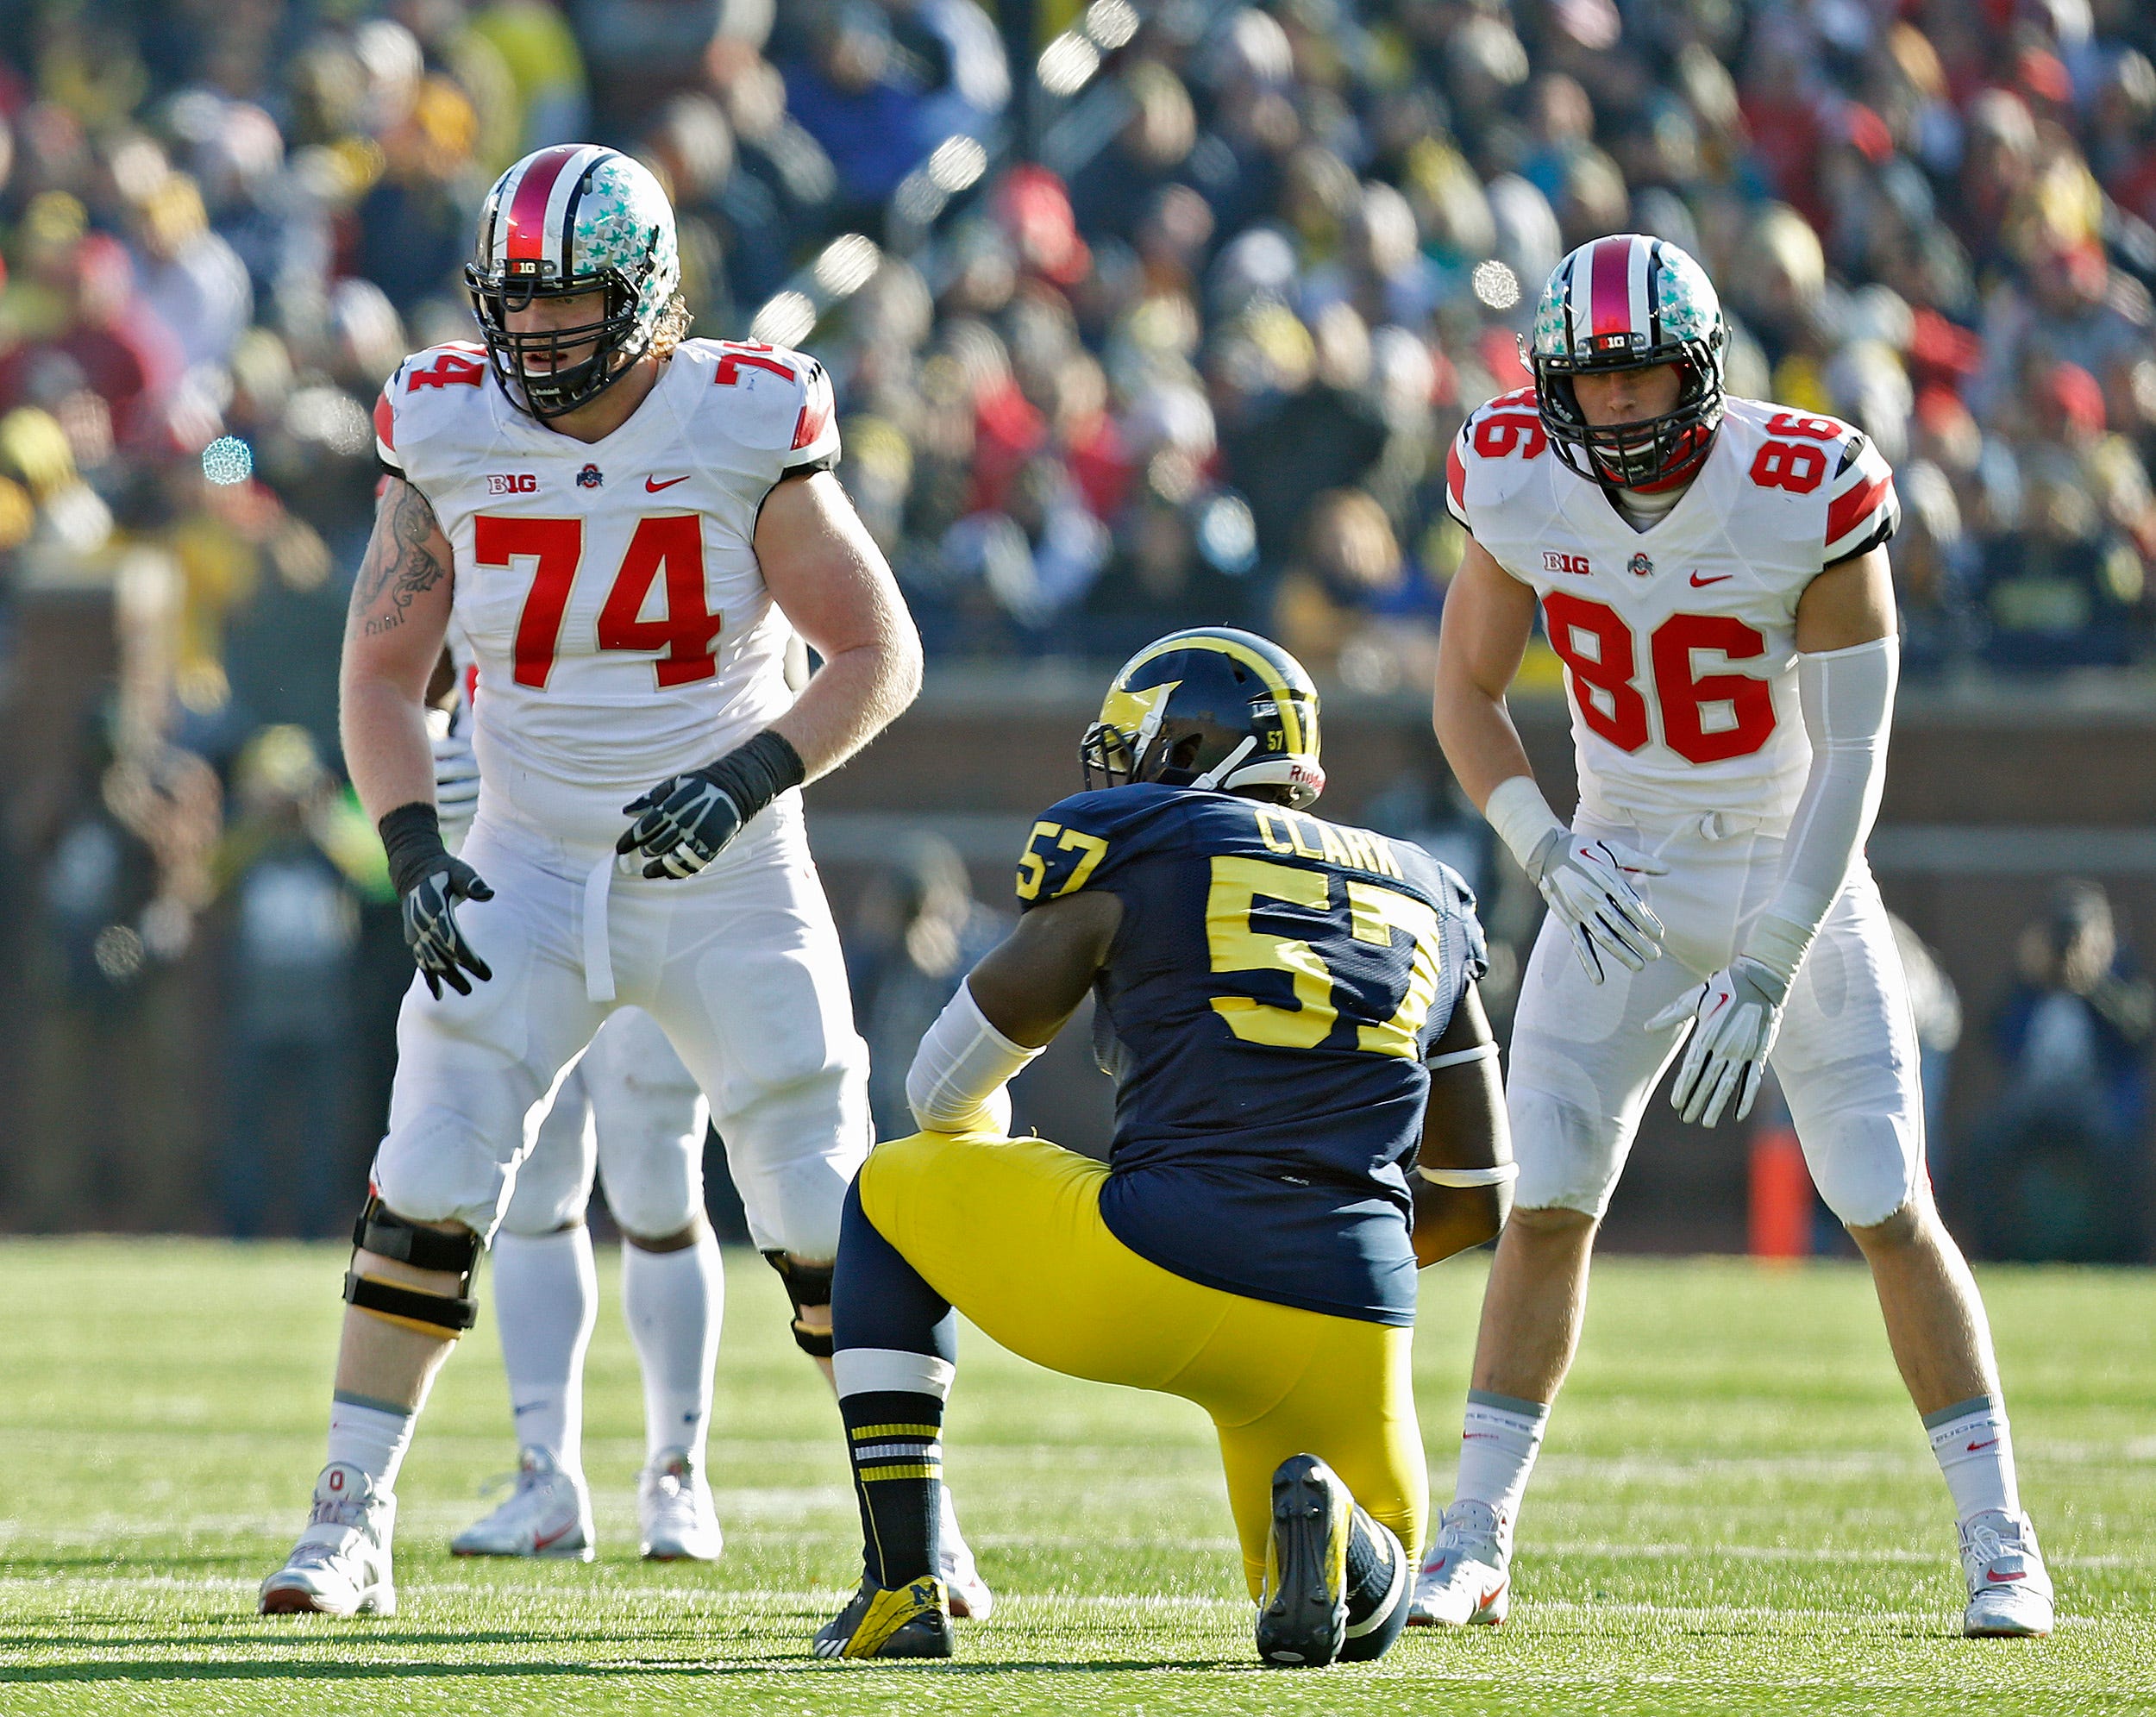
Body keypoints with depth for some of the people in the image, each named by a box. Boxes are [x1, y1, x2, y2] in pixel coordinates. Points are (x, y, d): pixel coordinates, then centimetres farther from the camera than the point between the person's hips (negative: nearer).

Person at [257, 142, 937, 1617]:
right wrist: (415, 852, -14)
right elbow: (383, 674, 1)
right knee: (427, 1188, -11)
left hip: (728, 878, -1)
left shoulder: (746, 430, -12)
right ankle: (351, 1523, -1)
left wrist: (745, 780, -23)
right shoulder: (447, 435, -6)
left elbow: (879, 656, -8)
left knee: (827, 1218, -1)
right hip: (531, 873, 1)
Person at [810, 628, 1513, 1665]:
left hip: (1159, 1268, -3)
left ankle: (903, 1585, 16)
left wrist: (982, 1160, 39)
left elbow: (948, 1093, 16)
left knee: (891, 1195, 26)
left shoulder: (1138, 852, 8)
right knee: (1363, 1613, 28)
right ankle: (1329, 1524, -11)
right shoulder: (1421, 902, 22)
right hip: (1349, 1326, 3)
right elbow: (1475, 1199, 25)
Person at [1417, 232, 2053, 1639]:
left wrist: (1767, 970, -24)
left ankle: (2001, 1549, 1)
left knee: (1890, 1209, -6)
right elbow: (1468, 689, 2)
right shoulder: (1520, 485, -12)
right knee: (1550, 1205, -4)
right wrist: (1543, 848, -16)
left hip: (1795, 875, -2)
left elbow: (1852, 754, -19)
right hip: (1621, 878, 2)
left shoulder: (1809, 496, -23)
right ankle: (1472, 1547, 5)